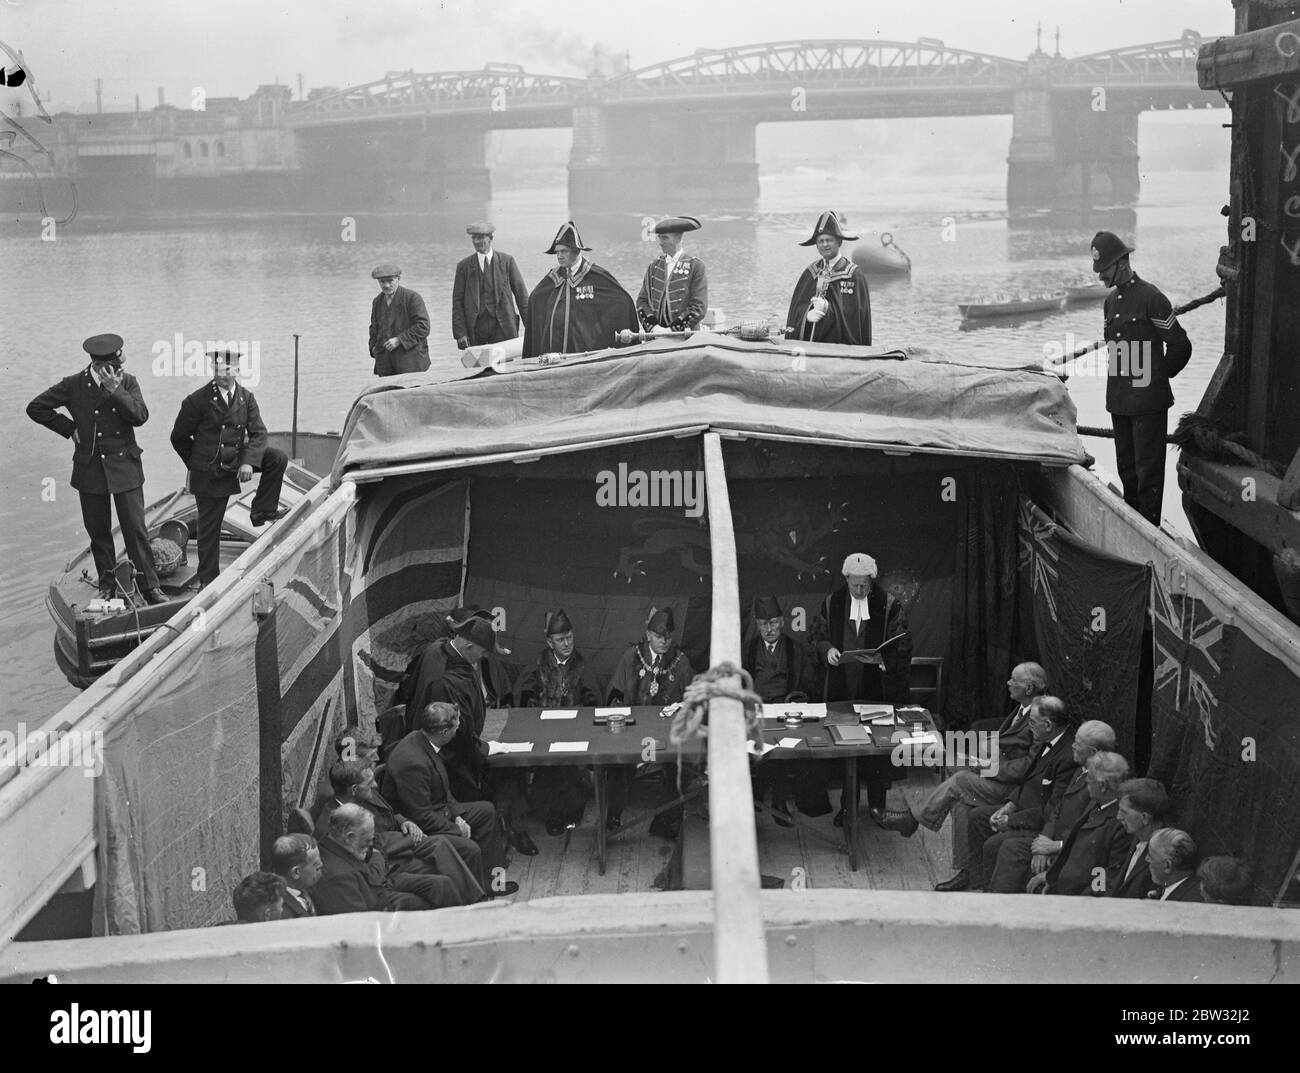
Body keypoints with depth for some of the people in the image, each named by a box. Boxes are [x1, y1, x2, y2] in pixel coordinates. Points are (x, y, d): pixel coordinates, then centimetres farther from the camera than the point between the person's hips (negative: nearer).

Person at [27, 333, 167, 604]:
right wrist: (69, 428, -2)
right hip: (90, 470, 1)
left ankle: (149, 586, 2)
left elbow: (140, 416, -15)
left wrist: (115, 390, -22)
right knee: (98, 531, 9)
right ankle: (107, 584, 23)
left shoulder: (127, 382, -1)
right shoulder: (74, 385, -4)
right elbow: (35, 408, 3)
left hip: (125, 469, -1)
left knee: (136, 529, -3)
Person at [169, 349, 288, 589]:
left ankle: (262, 511, 0)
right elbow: (179, 437, -3)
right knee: (209, 529, 2)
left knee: (278, 459, -14)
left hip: (236, 460, 4)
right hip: (209, 474, -4)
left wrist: (248, 461, -21)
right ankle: (208, 581, 16)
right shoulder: (198, 401, -13)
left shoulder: (246, 397, -1)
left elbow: (258, 433, -6)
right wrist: (196, 464, 4)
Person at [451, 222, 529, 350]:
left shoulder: (507, 261, 5)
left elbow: (521, 294, 6)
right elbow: (457, 302, 4)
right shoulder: (464, 266, 6)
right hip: (475, 328, 1)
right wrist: (460, 333, -5)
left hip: (503, 326, -1)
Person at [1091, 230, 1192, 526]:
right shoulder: (1111, 301, 12)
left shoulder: (1151, 298, -12)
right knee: (1126, 466, 15)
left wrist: (1159, 376, 4)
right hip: (1119, 400, 8)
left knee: (1148, 469, -3)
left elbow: (1180, 346, -8)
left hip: (1148, 401, -8)